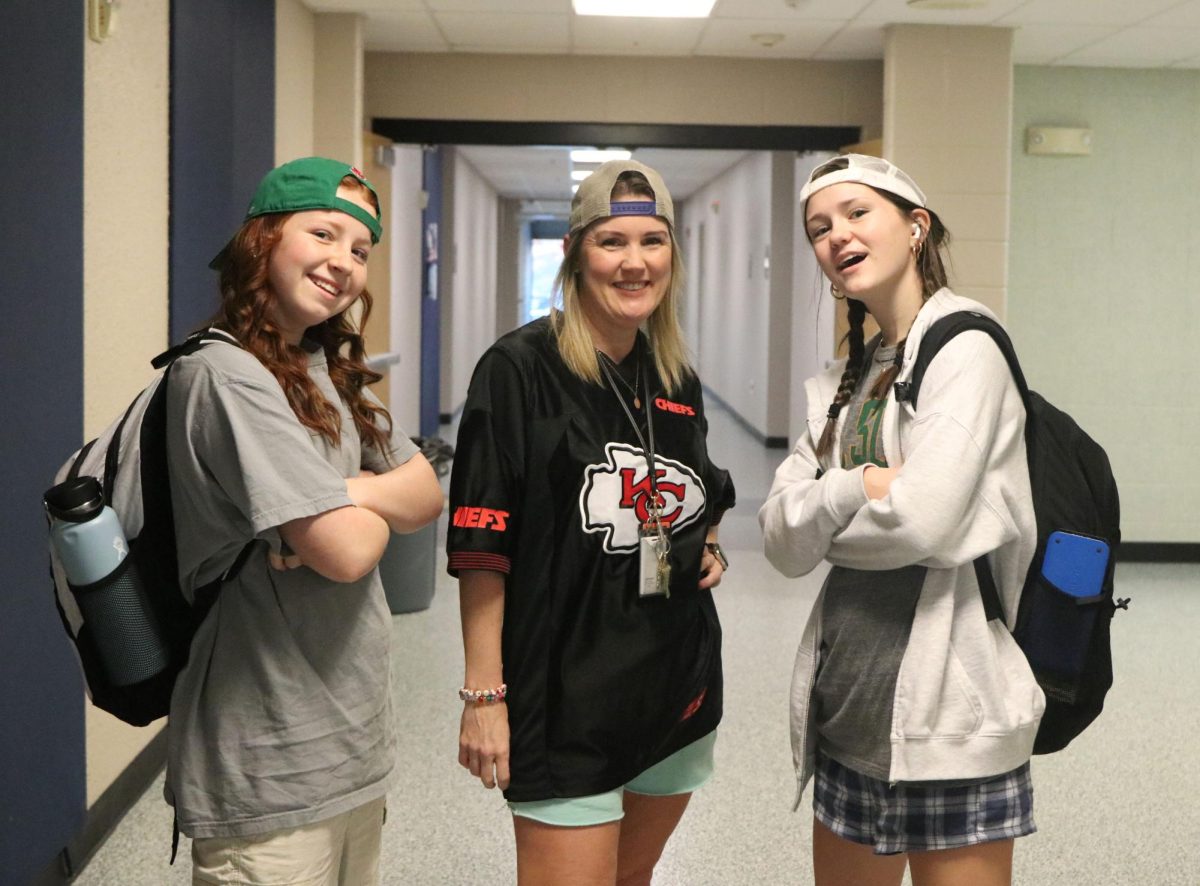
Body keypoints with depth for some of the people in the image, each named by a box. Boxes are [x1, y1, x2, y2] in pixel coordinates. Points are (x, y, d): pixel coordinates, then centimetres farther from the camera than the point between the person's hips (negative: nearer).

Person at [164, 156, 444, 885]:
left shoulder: (329, 369, 9)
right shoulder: (228, 375, -19)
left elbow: (428, 495, 5)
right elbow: (345, 551, -24)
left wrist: (346, 494, -15)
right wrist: (380, 506, -2)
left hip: (354, 739, 8)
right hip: (271, 767, -8)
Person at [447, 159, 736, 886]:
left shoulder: (677, 379, 7)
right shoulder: (521, 369, -12)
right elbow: (482, 550, -14)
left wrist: (708, 546, 4)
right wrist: (484, 694, -16)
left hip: (680, 686, 7)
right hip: (565, 698, -6)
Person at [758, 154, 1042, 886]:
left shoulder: (965, 350, -10)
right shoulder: (844, 383, 11)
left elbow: (921, 520, -22)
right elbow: (781, 542, 3)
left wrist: (819, 525, -5)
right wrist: (854, 490, -15)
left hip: (947, 707, -7)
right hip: (848, 702, 7)